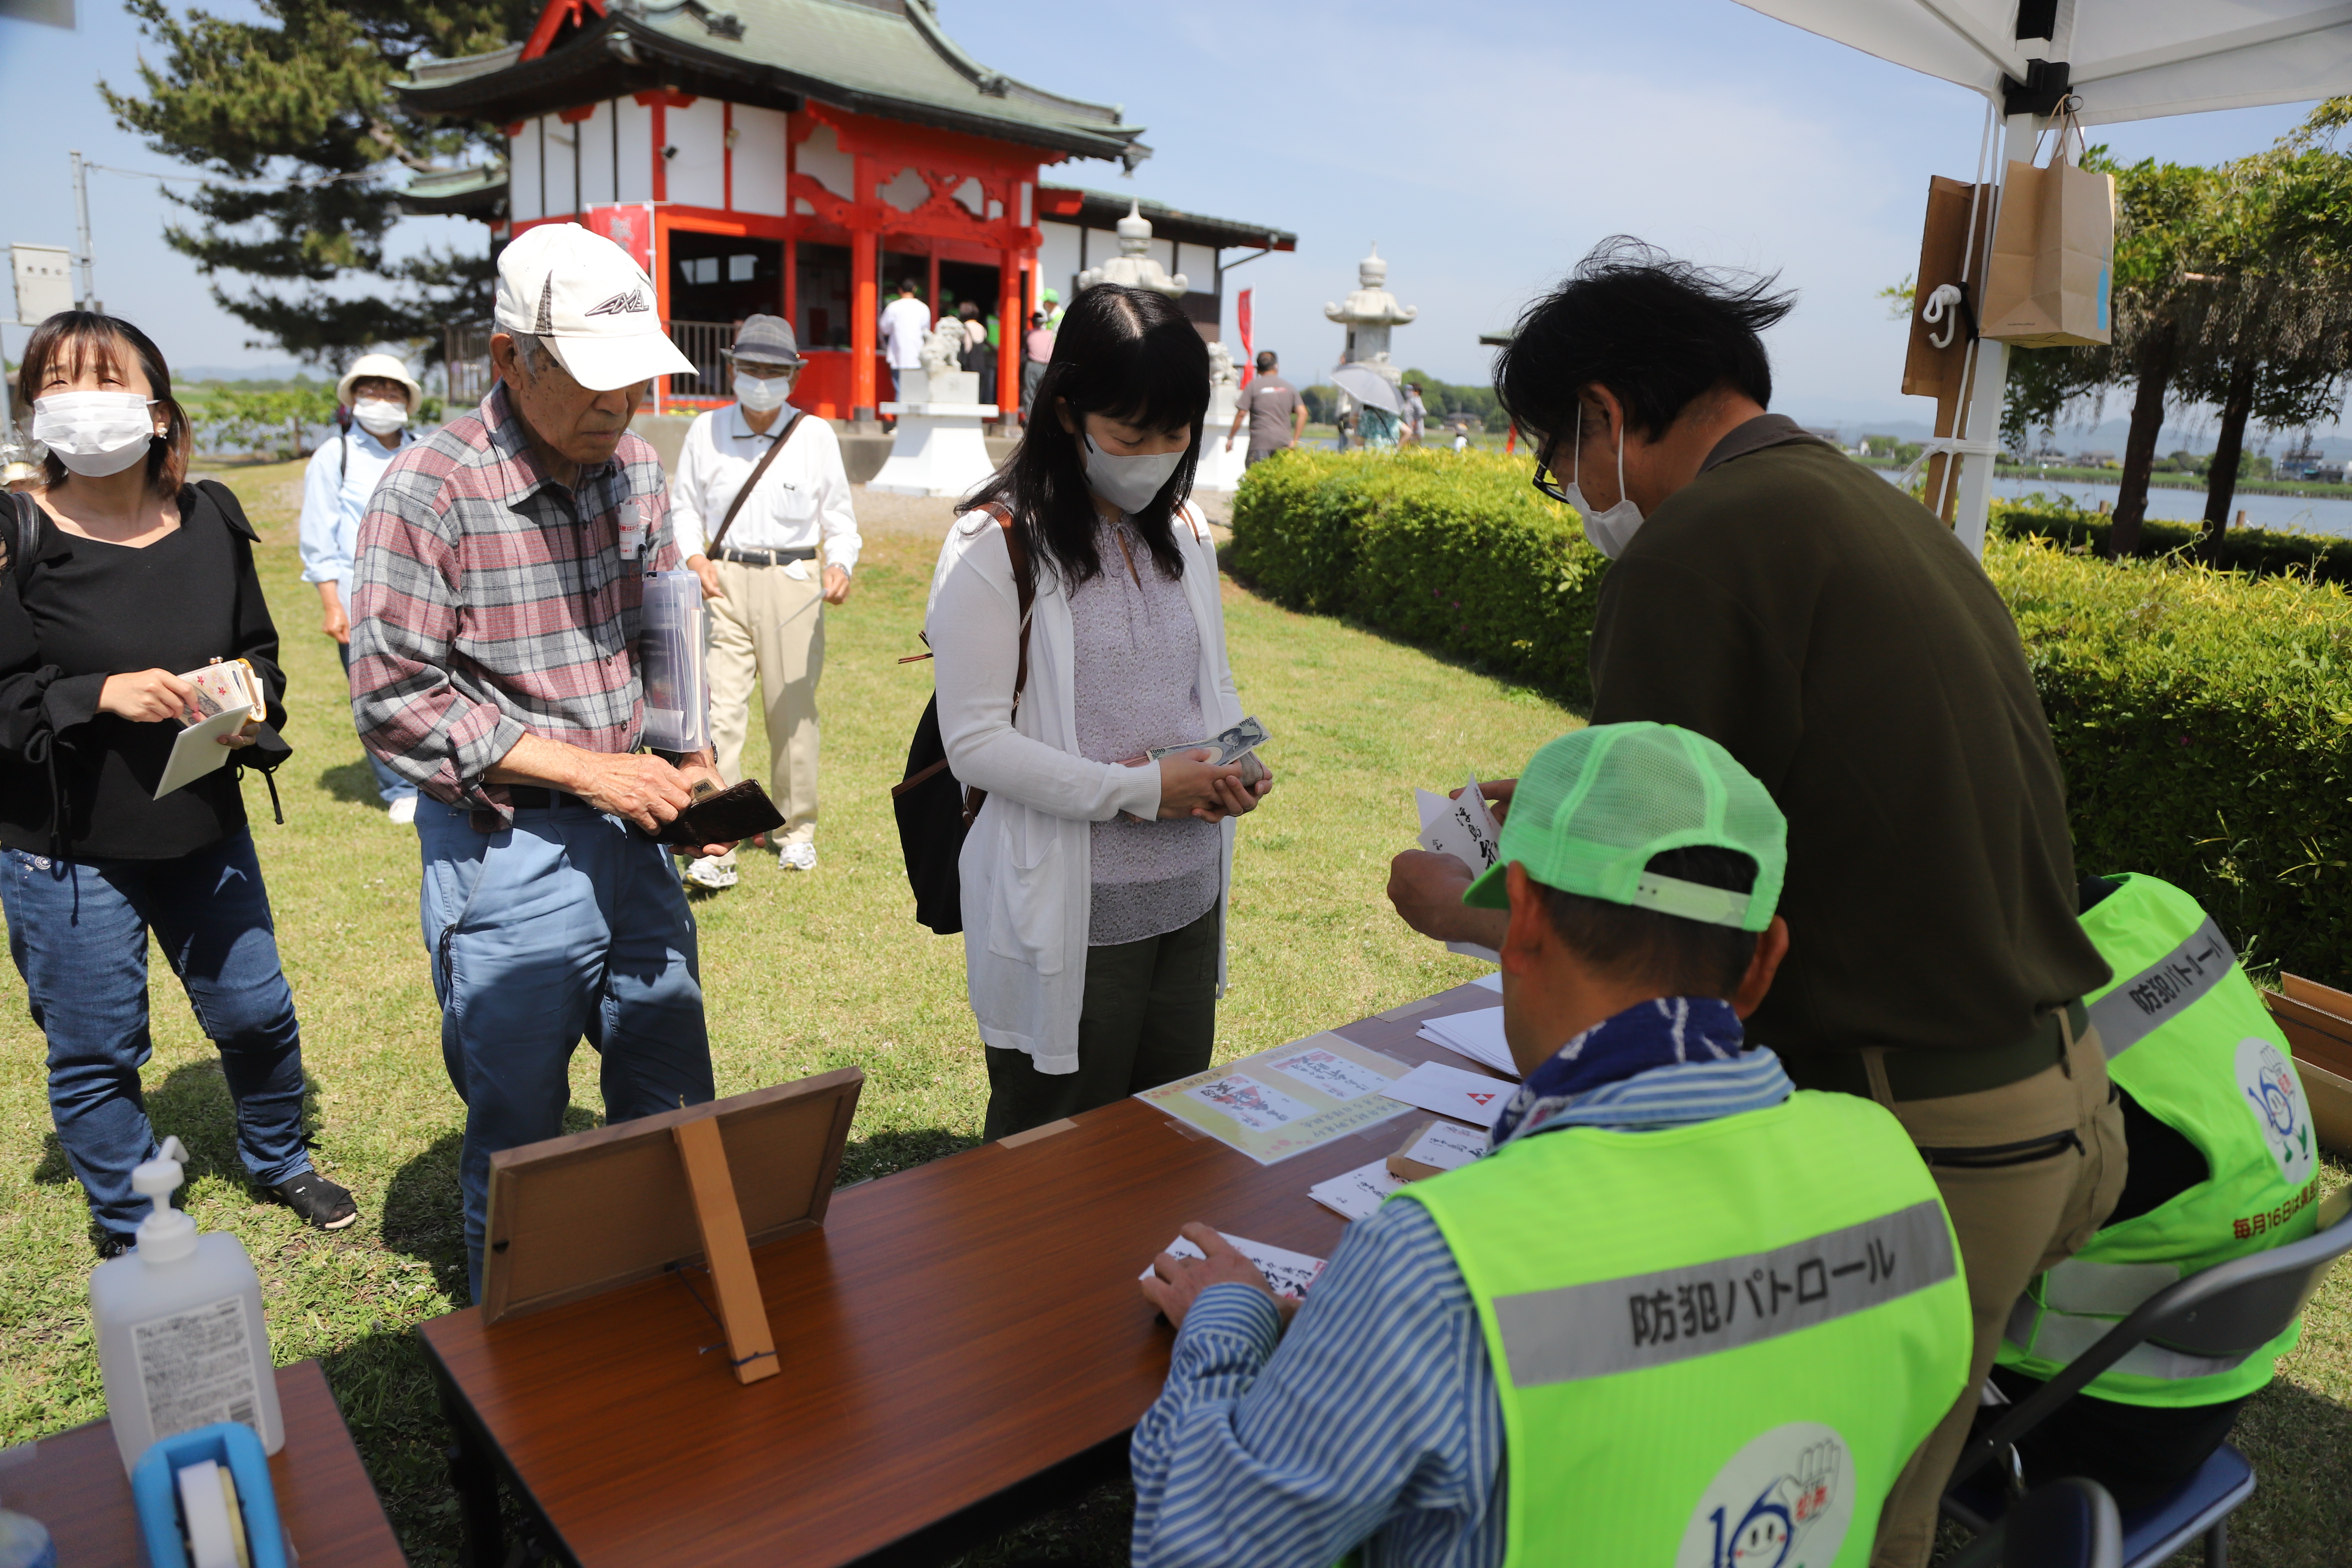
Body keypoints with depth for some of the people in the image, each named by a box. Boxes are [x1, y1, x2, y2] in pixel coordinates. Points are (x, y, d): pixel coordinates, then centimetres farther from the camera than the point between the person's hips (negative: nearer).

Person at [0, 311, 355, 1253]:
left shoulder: (211, 522, 1)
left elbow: (258, 646, 11)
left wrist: (252, 694, -9)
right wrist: (101, 693, -26)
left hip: (204, 829, 4)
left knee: (258, 1013, 15)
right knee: (95, 1051, 10)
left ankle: (279, 1162, 42)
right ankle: (132, 1233, 31)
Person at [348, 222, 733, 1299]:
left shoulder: (635, 468, 3)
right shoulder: (428, 492, -15)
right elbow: (395, 702, -16)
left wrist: (691, 768, -3)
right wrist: (582, 768, -19)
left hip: (630, 837, 6)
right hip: (505, 855, -5)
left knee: (676, 1111, 17)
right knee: (518, 1137, 11)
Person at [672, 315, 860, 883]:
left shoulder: (817, 436, 6)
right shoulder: (705, 430, 8)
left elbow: (839, 517, 9)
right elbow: (684, 507, 14)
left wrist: (840, 566, -10)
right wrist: (694, 558, -5)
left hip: (793, 582, 0)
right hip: (722, 579, 0)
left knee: (793, 711, 7)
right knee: (719, 709, -8)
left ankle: (796, 830, 25)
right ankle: (715, 846, -6)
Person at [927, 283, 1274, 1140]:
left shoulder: (1184, 532, 8)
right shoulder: (996, 546, -12)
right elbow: (976, 742, -15)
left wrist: (1237, 762, -3)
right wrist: (1140, 790, -21)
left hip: (1190, 896, 6)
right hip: (1068, 915, -6)